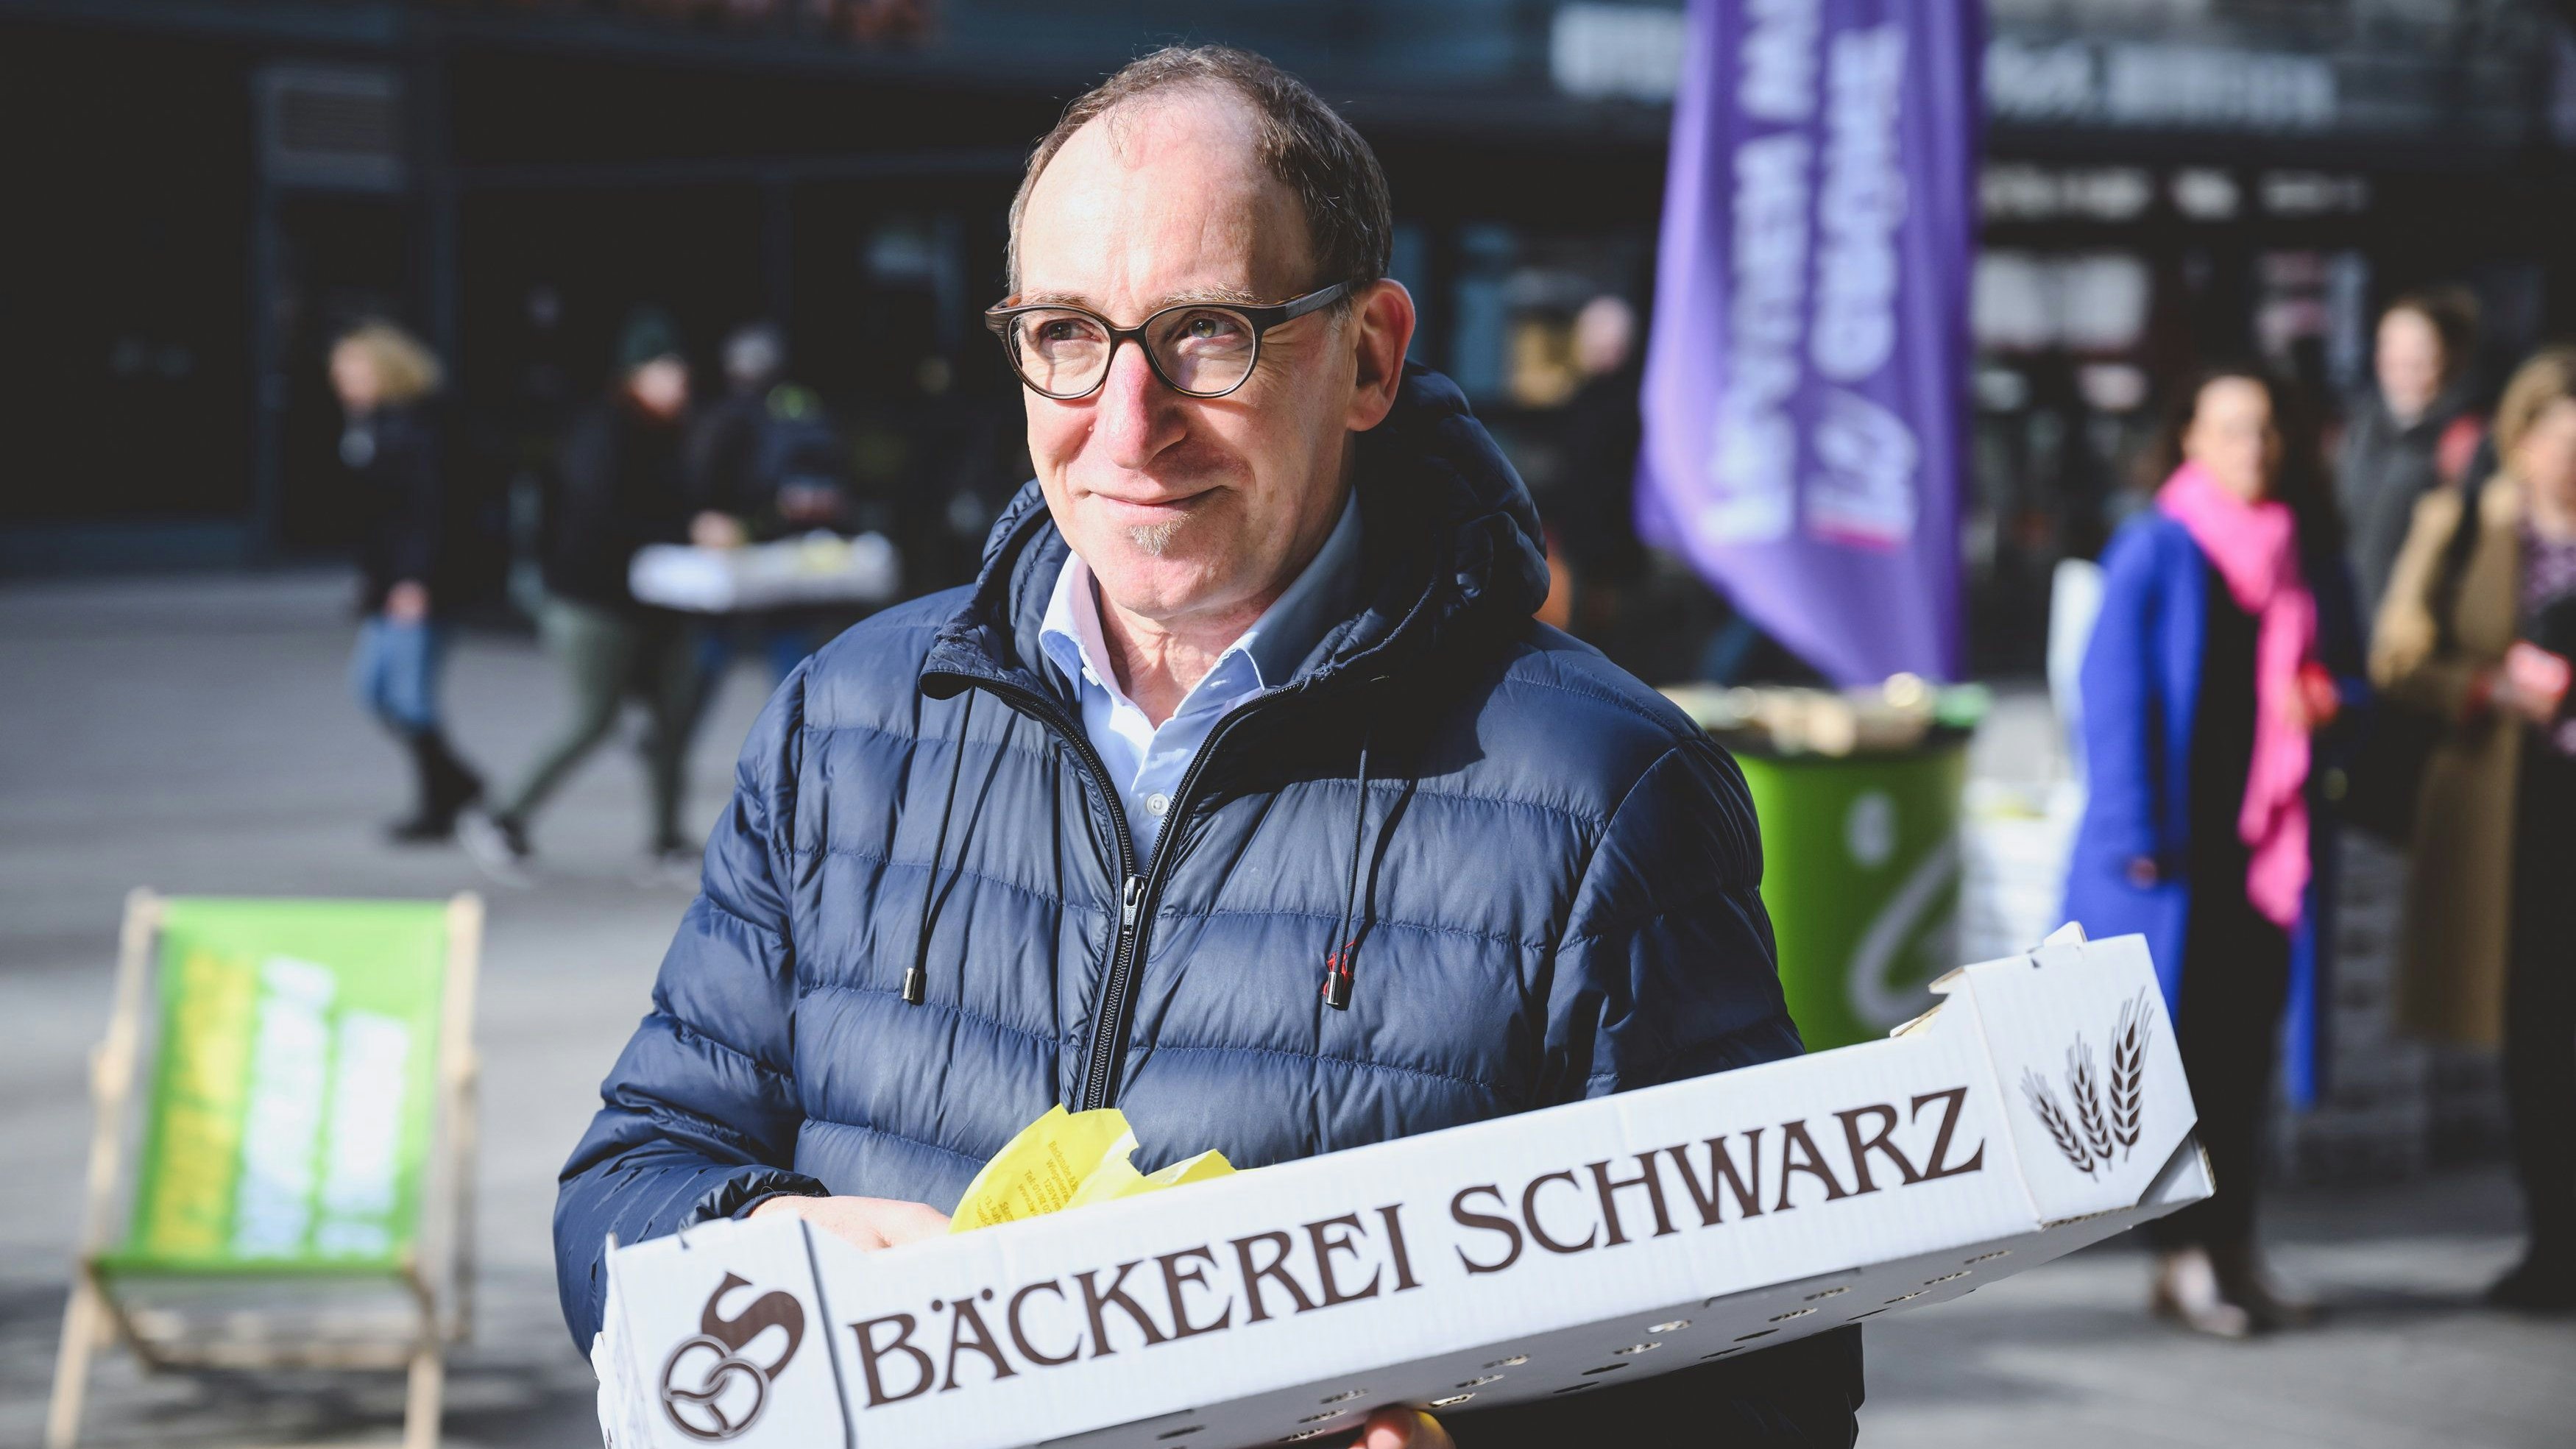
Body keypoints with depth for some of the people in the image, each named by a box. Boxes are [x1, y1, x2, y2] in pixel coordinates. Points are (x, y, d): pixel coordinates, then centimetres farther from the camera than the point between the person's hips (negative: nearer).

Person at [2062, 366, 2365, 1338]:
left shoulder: (2310, 557, 10)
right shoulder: (2155, 553, -4)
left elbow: (2348, 672, 18)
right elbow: (2114, 696, -6)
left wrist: (2328, 704, -7)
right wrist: (2136, 836, -12)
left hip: (2270, 844, 4)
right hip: (2178, 847, -4)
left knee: (2248, 1048, 7)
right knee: (2184, 1047, -3)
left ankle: (2233, 1249, 15)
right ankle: (2184, 1256, 3)